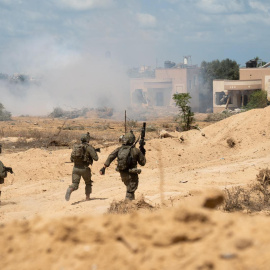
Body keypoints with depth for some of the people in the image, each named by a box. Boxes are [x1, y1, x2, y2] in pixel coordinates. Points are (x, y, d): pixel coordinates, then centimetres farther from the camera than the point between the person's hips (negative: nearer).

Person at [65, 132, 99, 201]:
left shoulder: (76, 147, 13)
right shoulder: (89, 147, -4)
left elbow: (71, 159, 20)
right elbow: (95, 158, -8)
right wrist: (95, 151, 12)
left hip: (76, 168, 3)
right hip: (84, 168, -3)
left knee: (75, 185, -2)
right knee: (88, 183, 23)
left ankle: (69, 190, -35)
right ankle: (87, 197, 21)